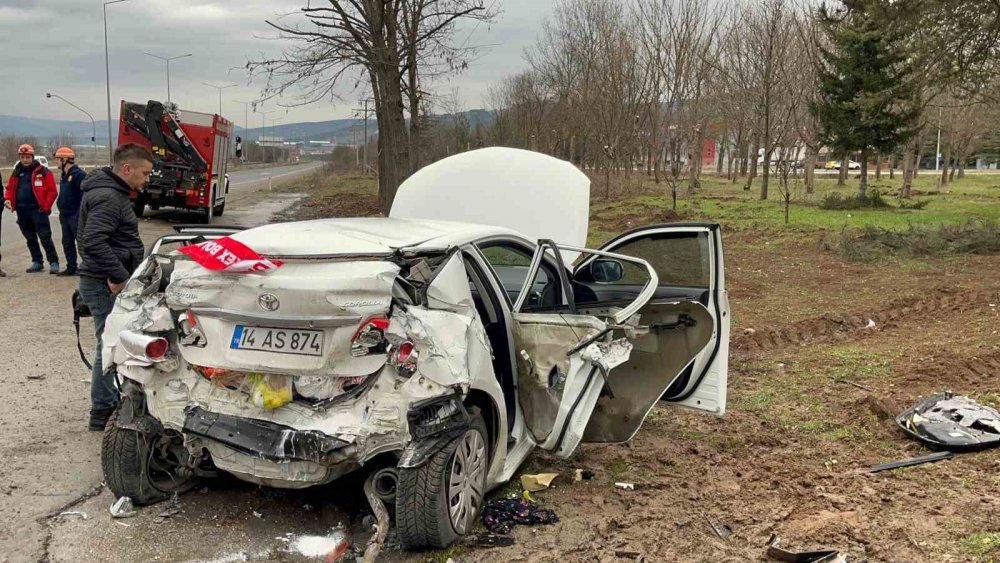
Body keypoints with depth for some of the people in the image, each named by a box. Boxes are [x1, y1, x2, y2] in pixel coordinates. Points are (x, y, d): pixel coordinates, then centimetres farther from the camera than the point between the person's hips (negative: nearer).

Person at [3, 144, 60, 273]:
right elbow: (10, 188, 21)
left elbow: (52, 191, -8)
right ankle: (37, 262, 22)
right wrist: (7, 199, 1)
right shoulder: (17, 173, 13)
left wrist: (46, 207, -14)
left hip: (37, 210, -6)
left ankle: (53, 263, -4)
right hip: (22, 211, 6)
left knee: (45, 238, -8)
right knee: (30, 239, 13)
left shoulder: (43, 172, -4)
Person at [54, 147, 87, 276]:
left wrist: (80, 214, -25)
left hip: (75, 215, -10)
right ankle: (71, 268, 20)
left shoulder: (78, 174, -16)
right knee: (67, 243, 13)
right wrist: (60, 206, 16)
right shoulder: (65, 175, 14)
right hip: (65, 215, 10)